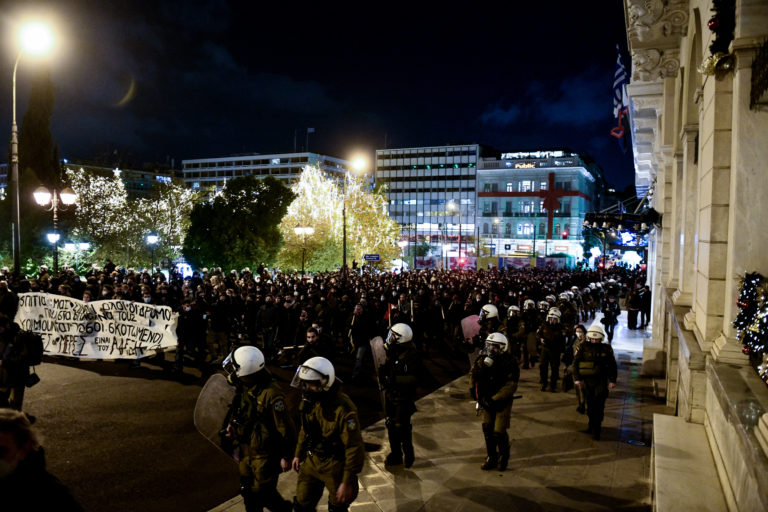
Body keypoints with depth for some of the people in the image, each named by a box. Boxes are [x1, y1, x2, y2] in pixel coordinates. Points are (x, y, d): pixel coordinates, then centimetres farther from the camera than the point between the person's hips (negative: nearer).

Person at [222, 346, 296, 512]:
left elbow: (285, 427, -23)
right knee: (248, 491, 19)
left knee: (264, 494, 5)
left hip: (265, 453, -8)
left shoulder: (271, 394, -28)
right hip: (246, 449, 8)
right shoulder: (244, 387, -3)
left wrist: (286, 456, -17)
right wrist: (233, 424, -1)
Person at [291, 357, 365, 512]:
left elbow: (355, 448, -24)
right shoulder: (309, 400, -7)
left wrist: (348, 482, -20)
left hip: (335, 468, -6)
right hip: (311, 462, 6)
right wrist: (298, 454, 18)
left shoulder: (343, 409, -29)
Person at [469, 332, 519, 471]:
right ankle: (492, 457, 27)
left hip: (502, 401, -4)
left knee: (499, 432, -5)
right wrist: (472, 388, -4)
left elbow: (511, 385, -21)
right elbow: (473, 373, 11)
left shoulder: (510, 362, -17)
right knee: (487, 429, 6)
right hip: (486, 400, 4)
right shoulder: (483, 359, -4)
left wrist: (495, 399, -25)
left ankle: (504, 455, 25)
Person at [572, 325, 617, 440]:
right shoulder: (583, 348, 0)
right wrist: (577, 378, -2)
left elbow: (612, 366, 8)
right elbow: (576, 363, 3)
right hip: (587, 381, 1)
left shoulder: (606, 349, 1)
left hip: (601, 382, -1)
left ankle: (596, 431, -2)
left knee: (599, 406, -7)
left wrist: (612, 381, 3)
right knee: (590, 405, 9)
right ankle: (592, 425, 27)